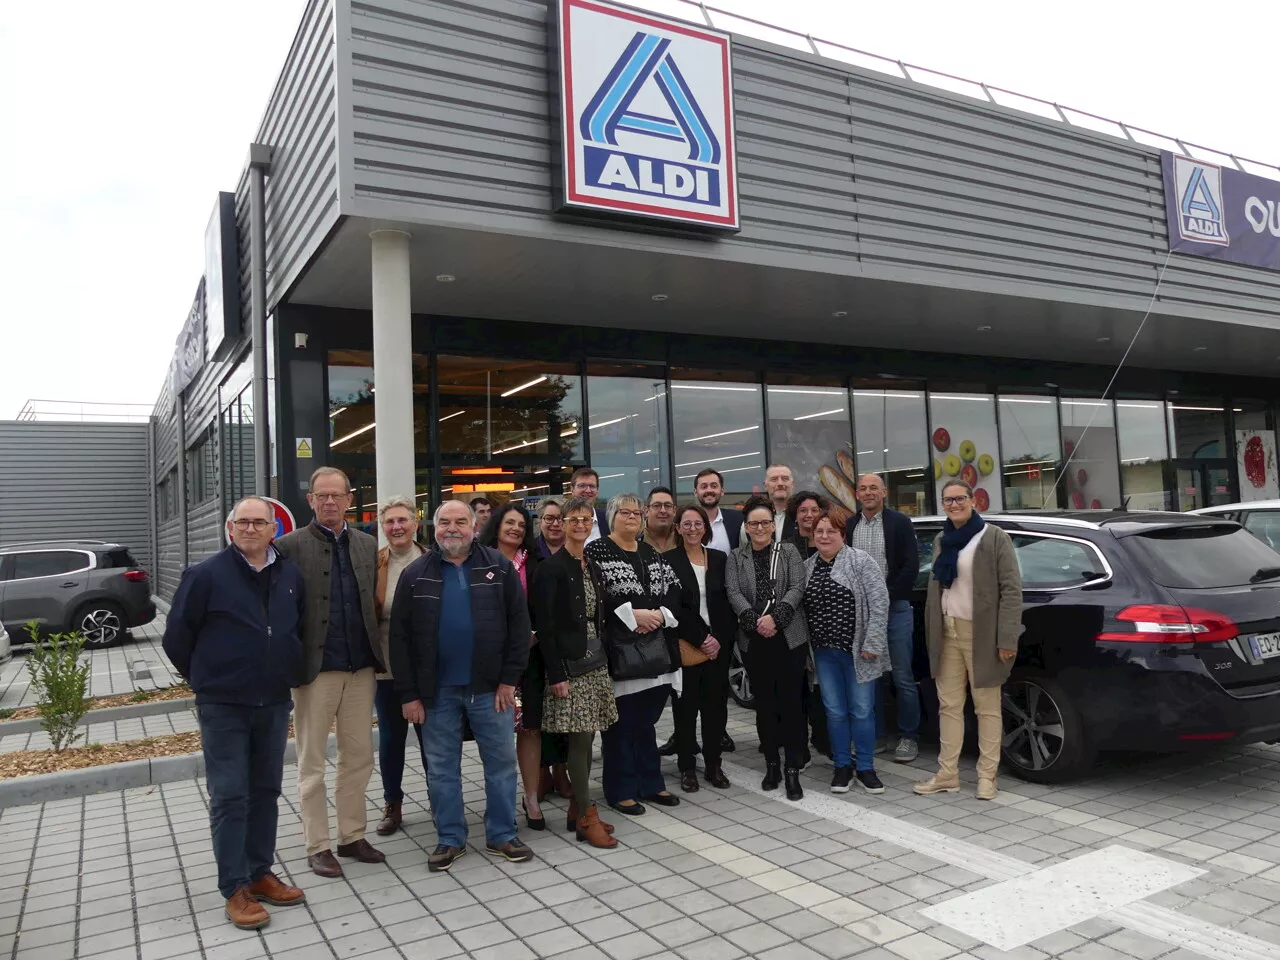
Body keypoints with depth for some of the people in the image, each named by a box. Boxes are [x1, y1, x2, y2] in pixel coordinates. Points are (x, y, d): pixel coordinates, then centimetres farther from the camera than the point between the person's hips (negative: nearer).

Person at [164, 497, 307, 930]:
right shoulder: (205, 576, -10)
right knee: (229, 797, 0)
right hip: (222, 707, -4)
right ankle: (235, 890, 9)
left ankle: (260, 874, 25)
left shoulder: (290, 575, 3)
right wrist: (207, 681, 4)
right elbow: (177, 639, -3)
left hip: (274, 704, 5)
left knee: (266, 792, 12)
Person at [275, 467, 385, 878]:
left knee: (359, 756, 12)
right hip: (316, 669, -4)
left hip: (361, 667, 4)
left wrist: (379, 655, 7)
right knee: (312, 763, 7)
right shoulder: (290, 546, -5)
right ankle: (317, 846, 20)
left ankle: (352, 836, 26)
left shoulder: (368, 545, 8)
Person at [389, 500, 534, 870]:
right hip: (437, 690, 1)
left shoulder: (499, 567, 0)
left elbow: (519, 624, -1)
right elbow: (400, 637, 0)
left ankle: (502, 835, 23)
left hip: (490, 687, 0)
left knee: (502, 763, 7)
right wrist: (409, 693, -4)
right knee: (441, 769, 10)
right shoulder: (415, 575, 1)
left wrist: (509, 679, -7)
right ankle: (450, 839, 25)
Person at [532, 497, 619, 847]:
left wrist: (604, 658, 14)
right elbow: (545, 626, -14)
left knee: (586, 737, 11)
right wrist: (557, 675, -17)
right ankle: (586, 817, 6)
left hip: (595, 661, 7)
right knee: (580, 738, -4)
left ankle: (577, 810, 22)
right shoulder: (551, 568, -10)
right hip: (568, 663, -7)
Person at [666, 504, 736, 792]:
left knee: (716, 704, 6)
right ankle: (687, 767, 14)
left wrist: (719, 639, -6)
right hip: (686, 646, -3)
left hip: (718, 645, 3)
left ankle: (713, 765, 18)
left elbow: (727, 604, 6)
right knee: (686, 706, 4)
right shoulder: (668, 560, -3)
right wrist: (700, 639, -12)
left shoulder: (719, 559, 8)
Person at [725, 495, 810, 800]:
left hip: (790, 638, -2)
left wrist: (775, 618, -18)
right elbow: (734, 593, -3)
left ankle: (793, 770, 3)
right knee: (764, 703, 9)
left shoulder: (789, 552, 6)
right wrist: (755, 621, -18)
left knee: (791, 702, -3)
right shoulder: (736, 557, 9)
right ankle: (771, 765, 20)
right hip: (754, 641, 2)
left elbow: (797, 588, -5)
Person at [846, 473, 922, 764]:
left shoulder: (900, 523, -1)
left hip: (895, 609, -3)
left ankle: (908, 736, 12)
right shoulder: (849, 526, 8)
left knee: (903, 677, 1)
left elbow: (910, 566, -6)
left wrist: (886, 598, -11)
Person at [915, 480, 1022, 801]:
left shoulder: (994, 537, -6)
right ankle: (947, 774, 18)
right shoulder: (941, 540, 14)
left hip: (981, 635, -6)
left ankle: (987, 775, 15)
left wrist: (1007, 638, -16)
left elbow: (1011, 589, -10)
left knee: (987, 708, 4)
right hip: (947, 633, 6)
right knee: (948, 705, 10)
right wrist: (931, 633, 10)